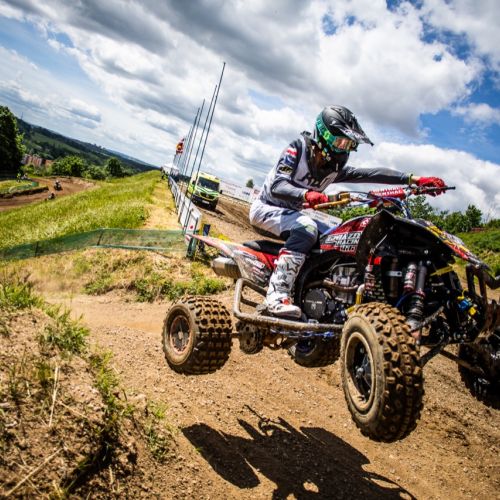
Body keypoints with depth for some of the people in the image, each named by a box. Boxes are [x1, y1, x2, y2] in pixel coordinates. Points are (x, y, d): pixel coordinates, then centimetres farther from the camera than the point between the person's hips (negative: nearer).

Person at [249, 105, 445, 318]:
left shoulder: (335, 168, 2)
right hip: (267, 207, -8)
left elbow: (371, 174, -6)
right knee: (306, 228, -34)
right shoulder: (298, 148, -16)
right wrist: (306, 194, -48)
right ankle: (277, 295, -41)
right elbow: (277, 186, -28)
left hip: (291, 212, 8)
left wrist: (414, 179, -14)